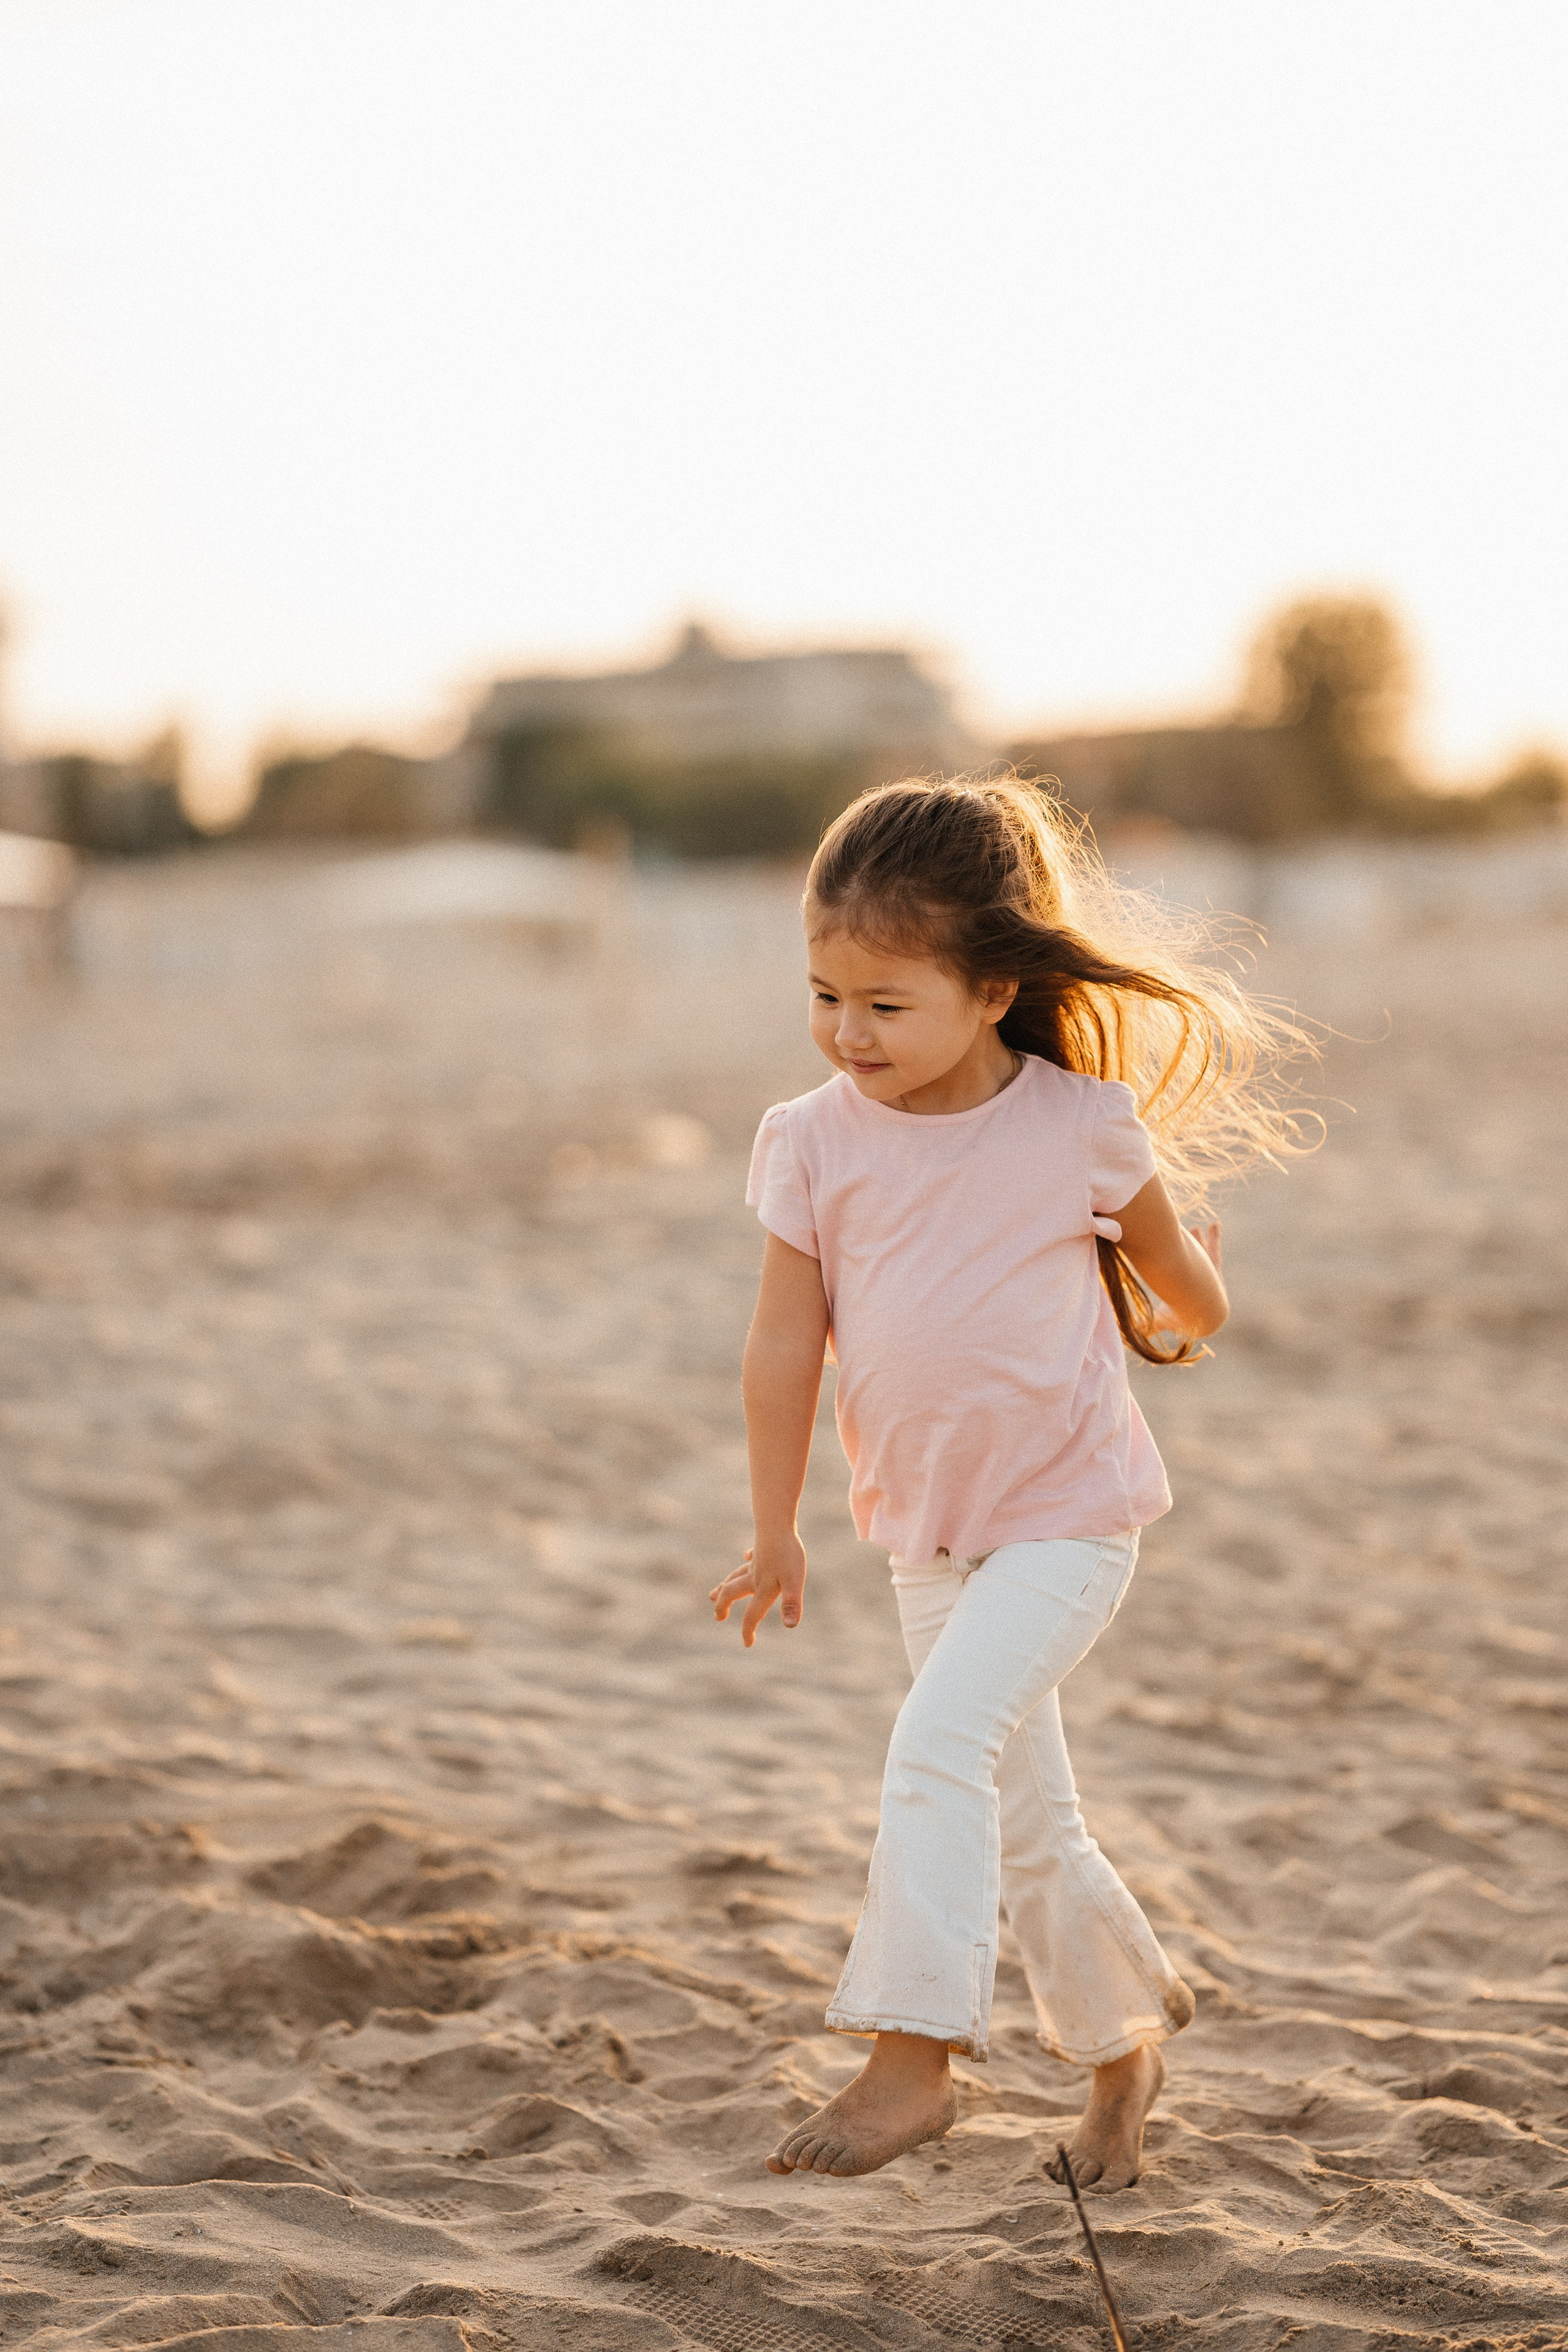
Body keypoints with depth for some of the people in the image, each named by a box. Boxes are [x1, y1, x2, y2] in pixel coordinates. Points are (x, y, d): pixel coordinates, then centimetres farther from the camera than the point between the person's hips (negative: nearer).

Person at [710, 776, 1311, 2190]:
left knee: (940, 1742, -24)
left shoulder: (1084, 1124, -14)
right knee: (1026, 1823, 13)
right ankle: (1125, 2036, 35)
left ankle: (911, 2056, -20)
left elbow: (1174, 1266, 7)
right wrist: (775, 1535, 4)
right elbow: (786, 1347, -1)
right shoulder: (814, 1142, -7)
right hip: (928, 1531, 4)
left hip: (1067, 1516, -4)